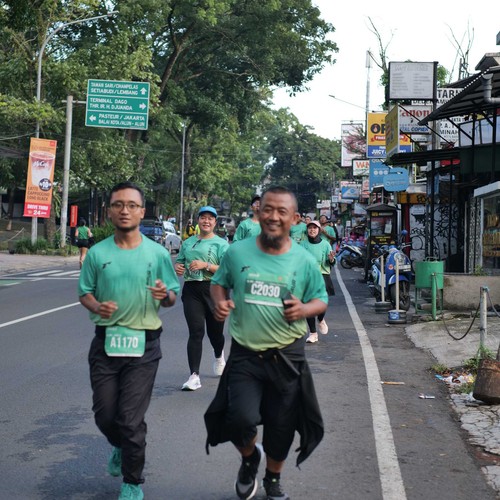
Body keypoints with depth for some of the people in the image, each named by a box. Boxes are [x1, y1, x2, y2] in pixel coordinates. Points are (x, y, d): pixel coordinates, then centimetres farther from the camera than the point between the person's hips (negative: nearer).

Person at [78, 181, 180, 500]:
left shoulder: (158, 253, -3)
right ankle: (121, 447, 46)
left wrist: (165, 295, -20)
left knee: (131, 420, -3)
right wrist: (97, 307, -14)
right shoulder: (97, 253, 0)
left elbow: (173, 297, 3)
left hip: (143, 345, -2)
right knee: (104, 415, 11)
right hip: (106, 342, 2)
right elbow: (85, 292, 7)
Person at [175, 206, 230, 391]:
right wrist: (177, 267, 2)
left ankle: (219, 356, 47)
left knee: (215, 330, 11)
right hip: (191, 290, 2)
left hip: (214, 289, -2)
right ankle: (194, 375, -10)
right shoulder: (188, 242, 14)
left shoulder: (221, 244, 1)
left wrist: (206, 265, -18)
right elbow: (179, 262, 25)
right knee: (196, 332, -9)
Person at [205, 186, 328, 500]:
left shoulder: (304, 261, -4)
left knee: (281, 426, 13)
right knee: (241, 419, -18)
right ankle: (250, 457, 19)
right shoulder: (237, 252, -4)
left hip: (287, 356, 1)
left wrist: (304, 310, -17)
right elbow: (219, 283, 12)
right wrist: (220, 302, -10)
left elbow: (321, 300, 6)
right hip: (245, 355, -1)